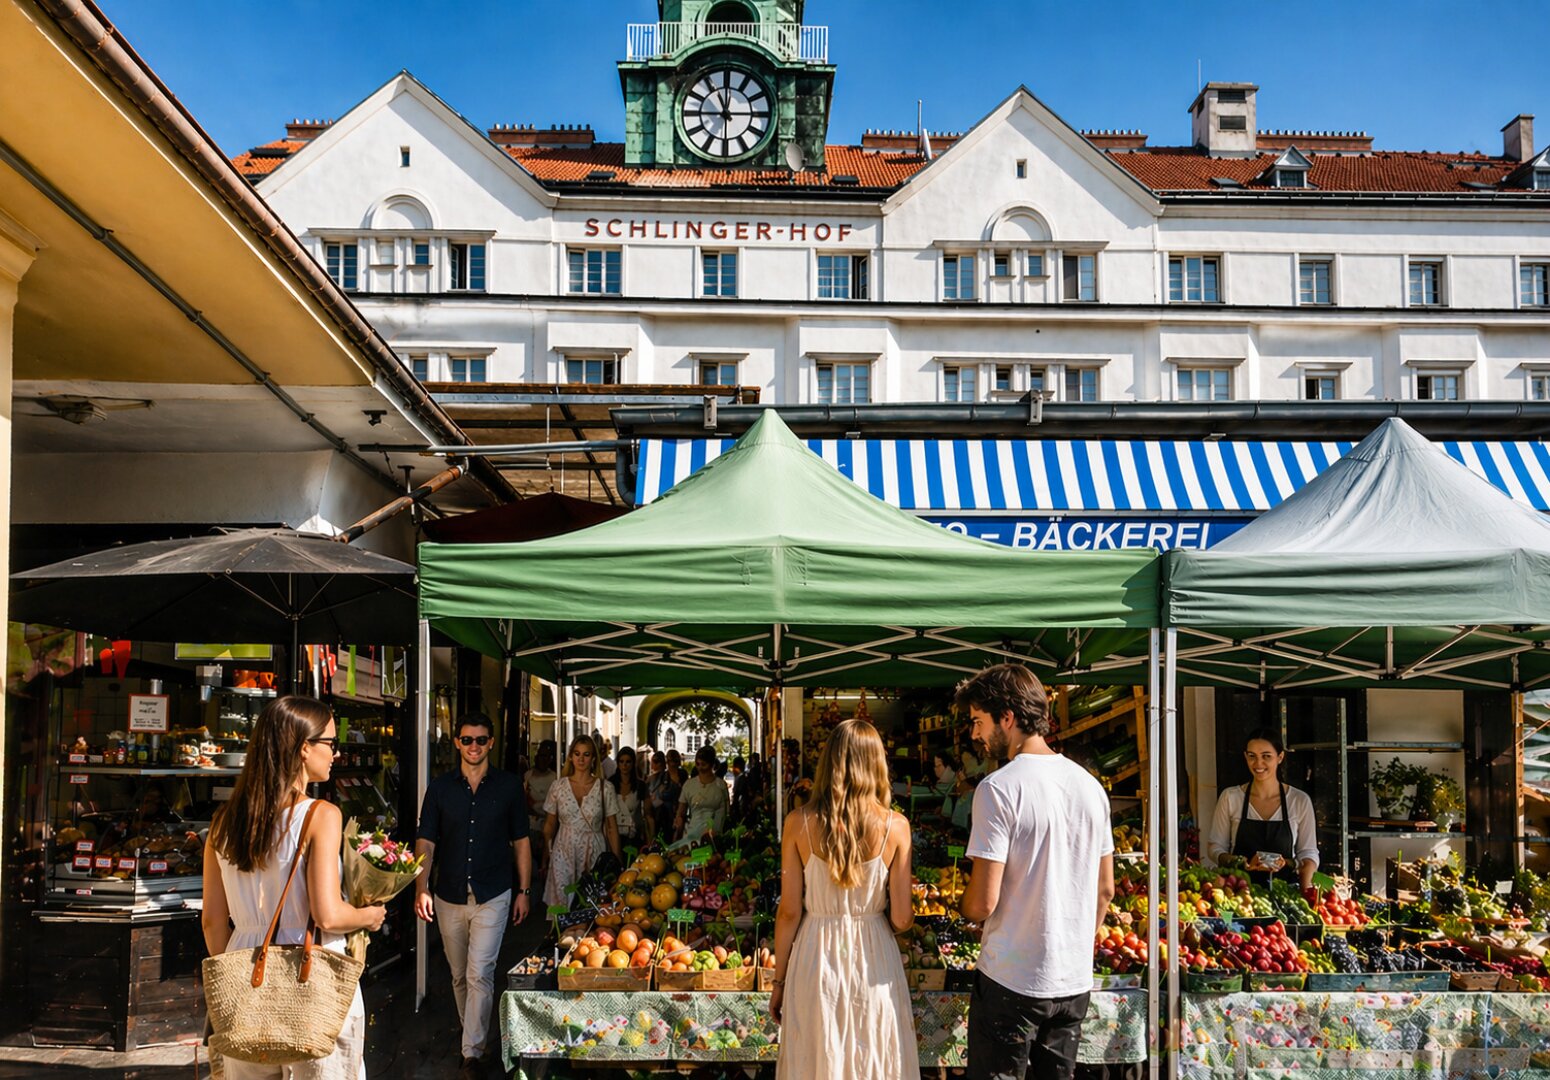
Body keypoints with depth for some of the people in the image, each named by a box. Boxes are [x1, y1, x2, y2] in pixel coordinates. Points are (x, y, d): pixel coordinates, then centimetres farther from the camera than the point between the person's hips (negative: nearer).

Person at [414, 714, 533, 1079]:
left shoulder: (509, 786, 0)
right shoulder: (440, 787, 2)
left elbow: (521, 840, 6)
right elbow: (426, 841, 1)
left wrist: (524, 890, 4)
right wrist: (422, 888, -11)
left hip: (492, 896, -2)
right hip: (449, 897, 2)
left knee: (479, 975, -10)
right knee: (459, 976, 14)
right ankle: (472, 1033, 33)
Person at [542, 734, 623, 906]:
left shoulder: (605, 788, 0)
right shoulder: (558, 786, 3)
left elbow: (612, 828, 2)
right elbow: (549, 824, 10)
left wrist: (617, 863, -1)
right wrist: (546, 854, 7)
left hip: (594, 853, -1)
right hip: (564, 853, 1)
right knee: (561, 903, 0)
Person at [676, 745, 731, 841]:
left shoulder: (720, 785, 2)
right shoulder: (689, 784, 5)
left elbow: (726, 812, 6)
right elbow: (681, 814, 7)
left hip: (714, 835, -1)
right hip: (691, 835, 1)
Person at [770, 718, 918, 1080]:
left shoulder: (800, 823, -8)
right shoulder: (895, 826, -9)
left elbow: (789, 912, -5)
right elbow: (901, 919, -7)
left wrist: (779, 981, 6)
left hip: (816, 959, 0)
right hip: (873, 963, 0)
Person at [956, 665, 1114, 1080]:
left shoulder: (998, 788, -16)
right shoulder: (1090, 785, 6)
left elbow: (983, 901, -18)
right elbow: (1105, 890, 12)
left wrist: (965, 909, 4)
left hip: (1011, 981, -6)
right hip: (1075, 981, 7)